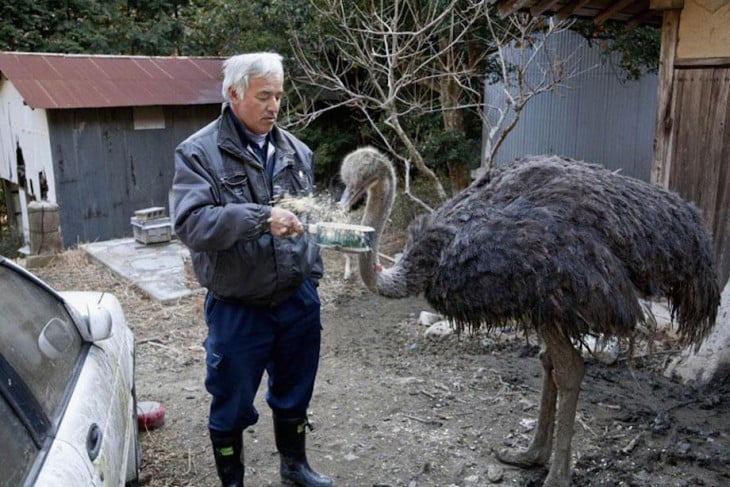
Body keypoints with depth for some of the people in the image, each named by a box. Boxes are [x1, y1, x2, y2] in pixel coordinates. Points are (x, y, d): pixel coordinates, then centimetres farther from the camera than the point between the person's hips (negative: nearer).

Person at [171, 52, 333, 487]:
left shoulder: (296, 150, 6)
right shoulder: (198, 153, -11)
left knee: (295, 393, 23)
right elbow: (190, 224, -24)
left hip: (298, 299, 5)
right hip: (237, 308, -4)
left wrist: (312, 277, 13)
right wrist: (260, 218, -34)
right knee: (232, 405, 13)